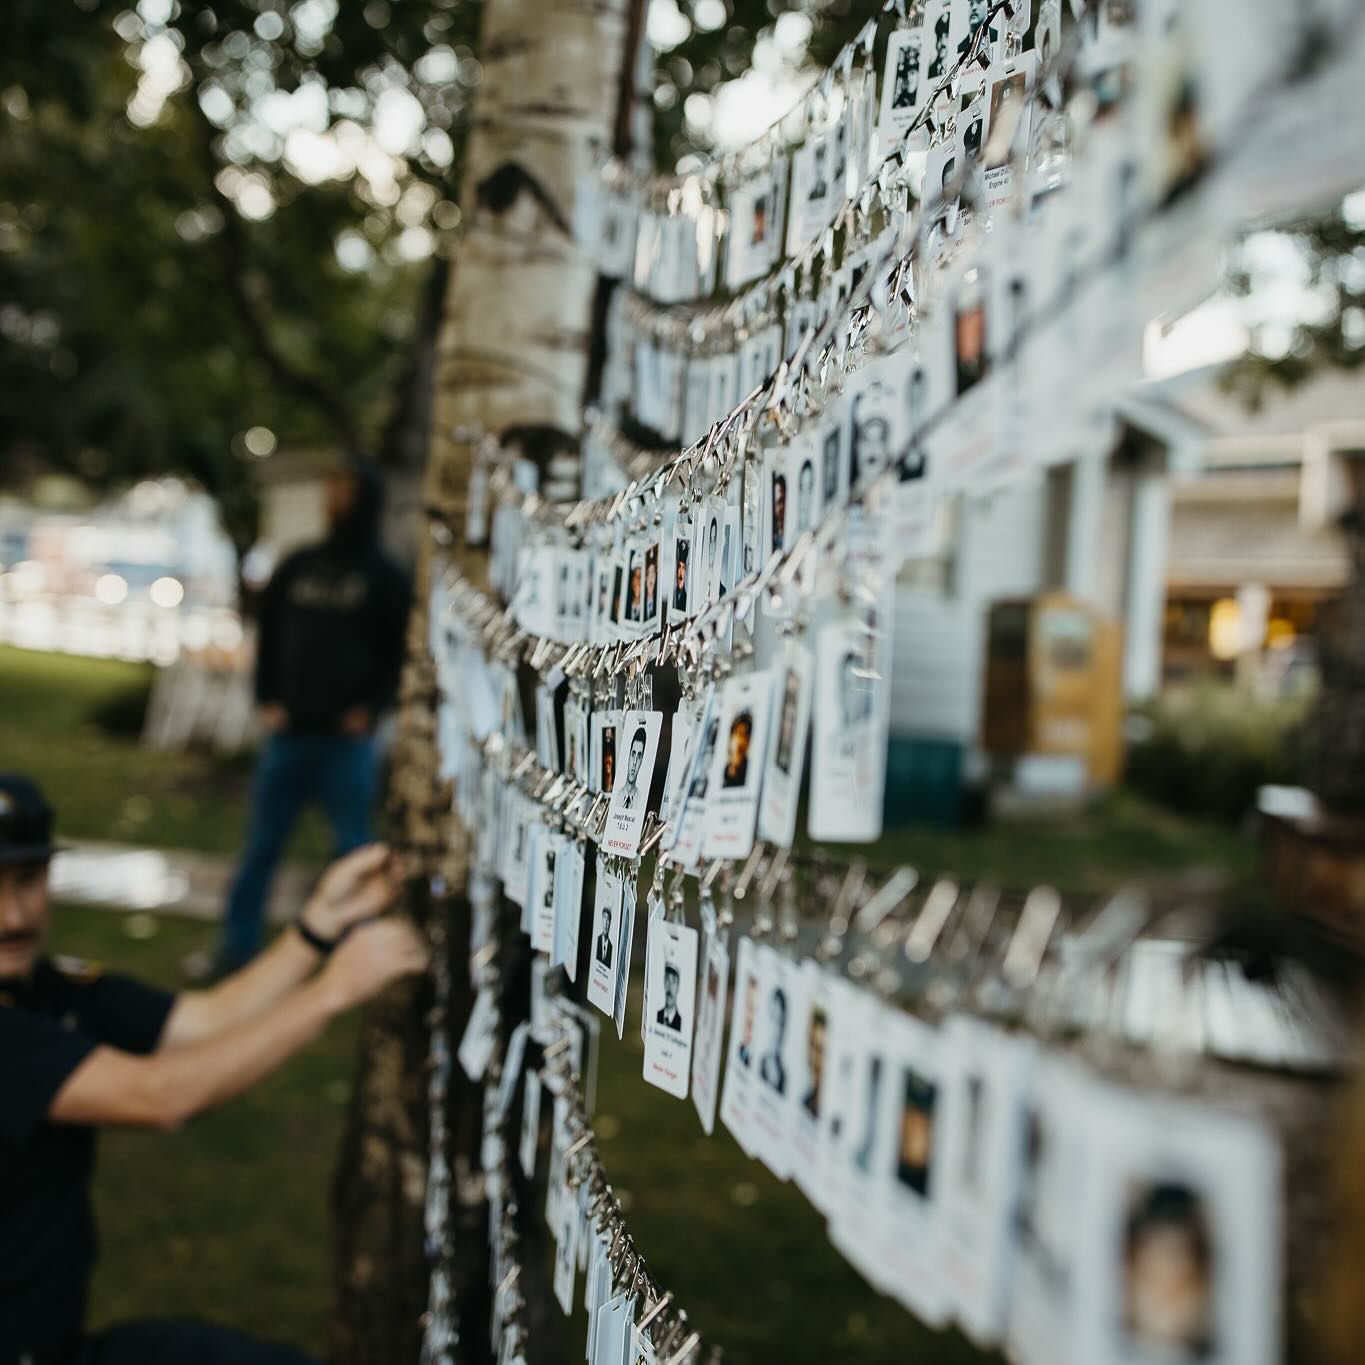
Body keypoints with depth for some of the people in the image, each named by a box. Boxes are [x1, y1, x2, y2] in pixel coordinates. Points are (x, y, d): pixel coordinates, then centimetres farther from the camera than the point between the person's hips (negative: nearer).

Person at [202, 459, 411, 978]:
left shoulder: (385, 577, 0)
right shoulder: (297, 566, 10)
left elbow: (401, 651, 0)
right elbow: (268, 634, 15)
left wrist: (371, 707, -9)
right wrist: (267, 697, 4)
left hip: (348, 738, -3)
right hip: (289, 733, 4)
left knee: (352, 849, 3)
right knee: (260, 845, 8)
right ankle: (236, 946, 18)